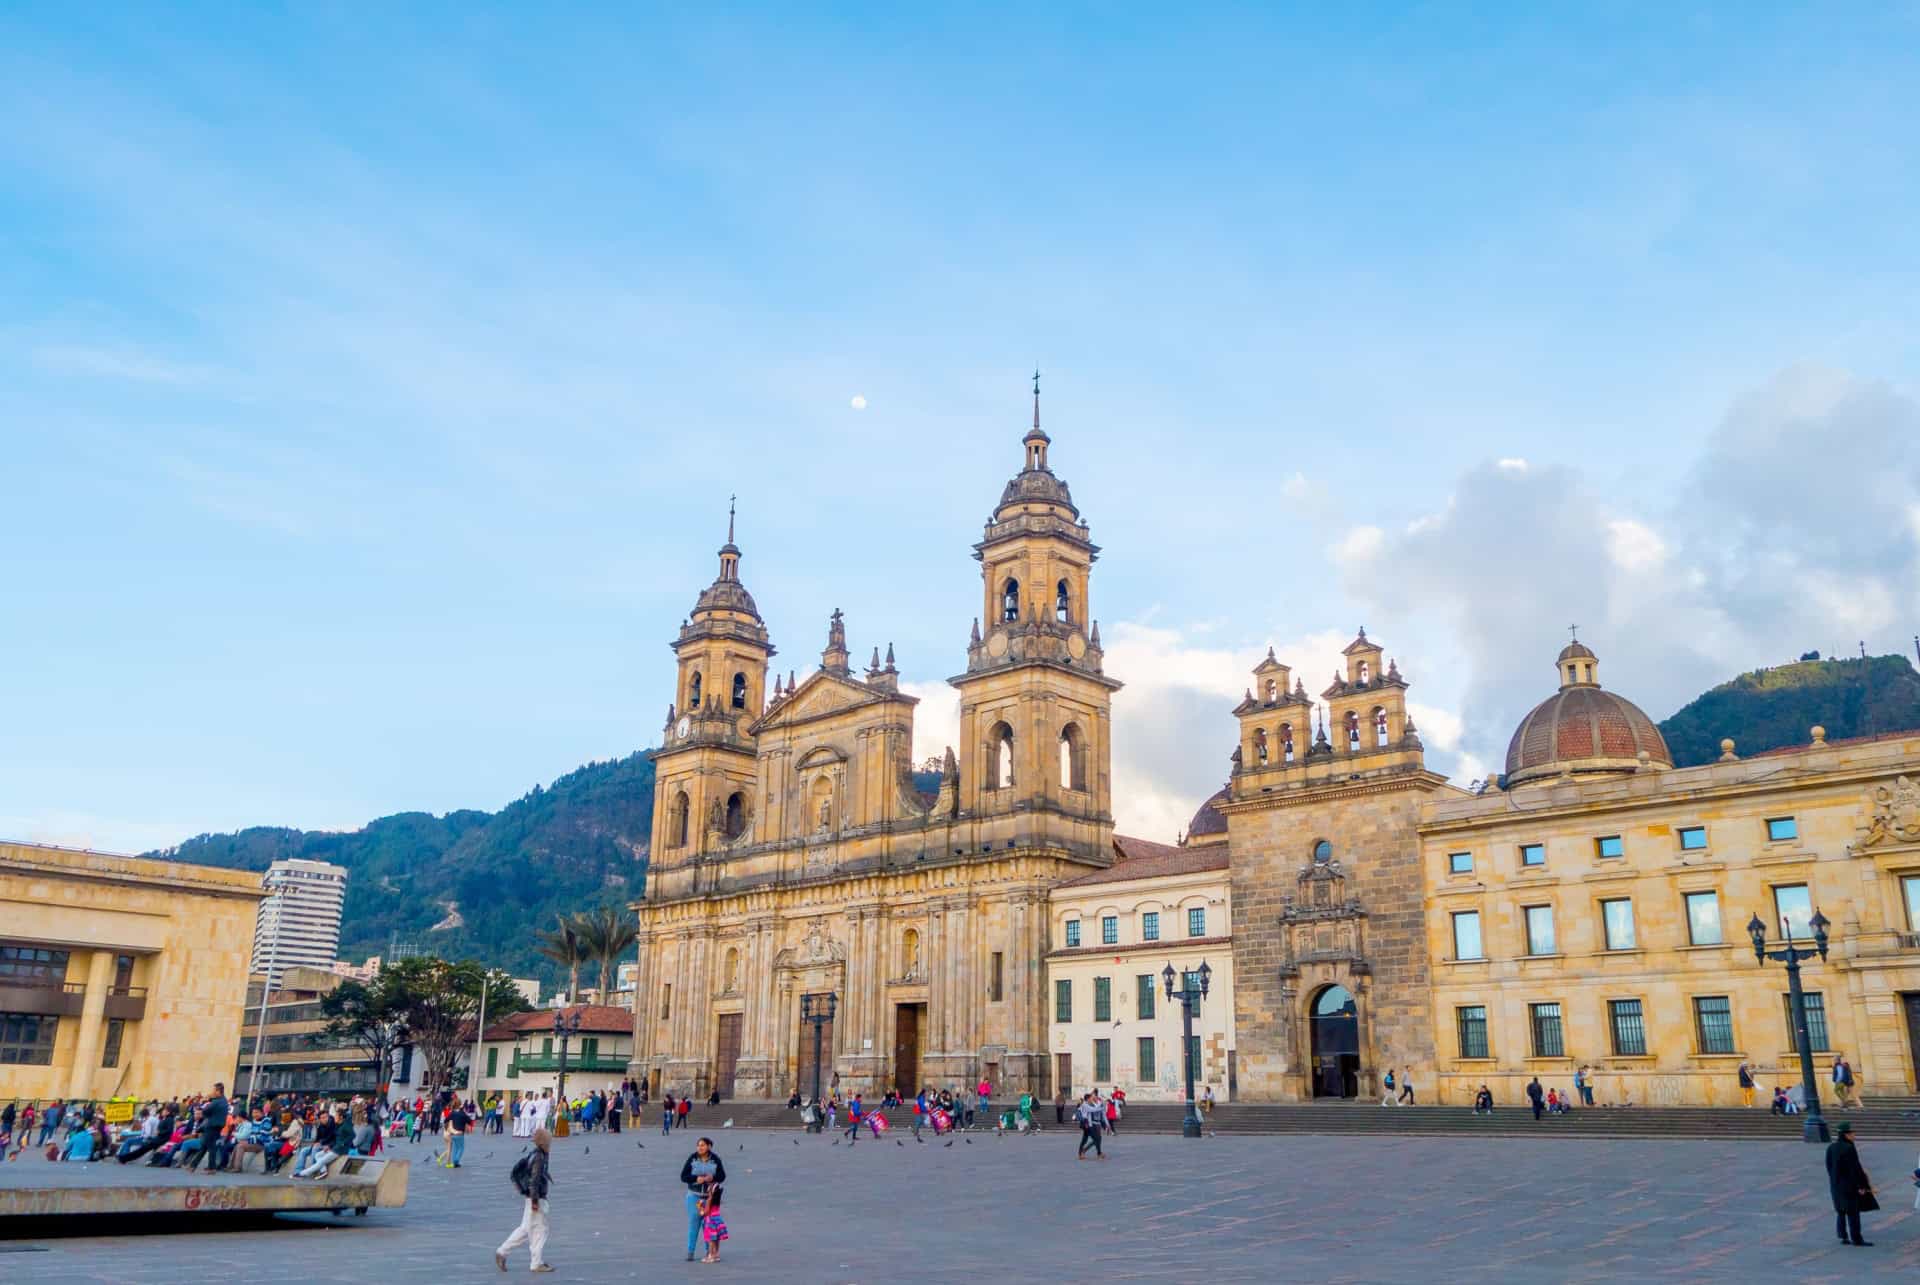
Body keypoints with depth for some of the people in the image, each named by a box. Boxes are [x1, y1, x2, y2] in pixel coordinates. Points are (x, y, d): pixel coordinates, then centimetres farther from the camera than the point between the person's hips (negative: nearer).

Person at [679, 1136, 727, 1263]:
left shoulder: (715, 1160, -3)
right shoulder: (692, 1159, -4)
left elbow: (722, 1176, 2)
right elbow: (683, 1176, -4)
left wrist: (713, 1178, -19)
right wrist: (696, 1179, -20)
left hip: (710, 1196, 0)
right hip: (694, 1196, 0)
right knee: (693, 1222, -3)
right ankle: (690, 1252, 5)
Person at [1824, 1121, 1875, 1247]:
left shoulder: (1831, 1148, 4)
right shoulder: (1849, 1149, -20)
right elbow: (1855, 1168, -19)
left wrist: (1834, 1181, 18)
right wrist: (1861, 1185, -12)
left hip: (1836, 1185, 7)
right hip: (1850, 1185, -7)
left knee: (1840, 1211, 15)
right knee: (1853, 1212, 2)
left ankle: (1843, 1236, 19)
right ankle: (1856, 1238, 6)